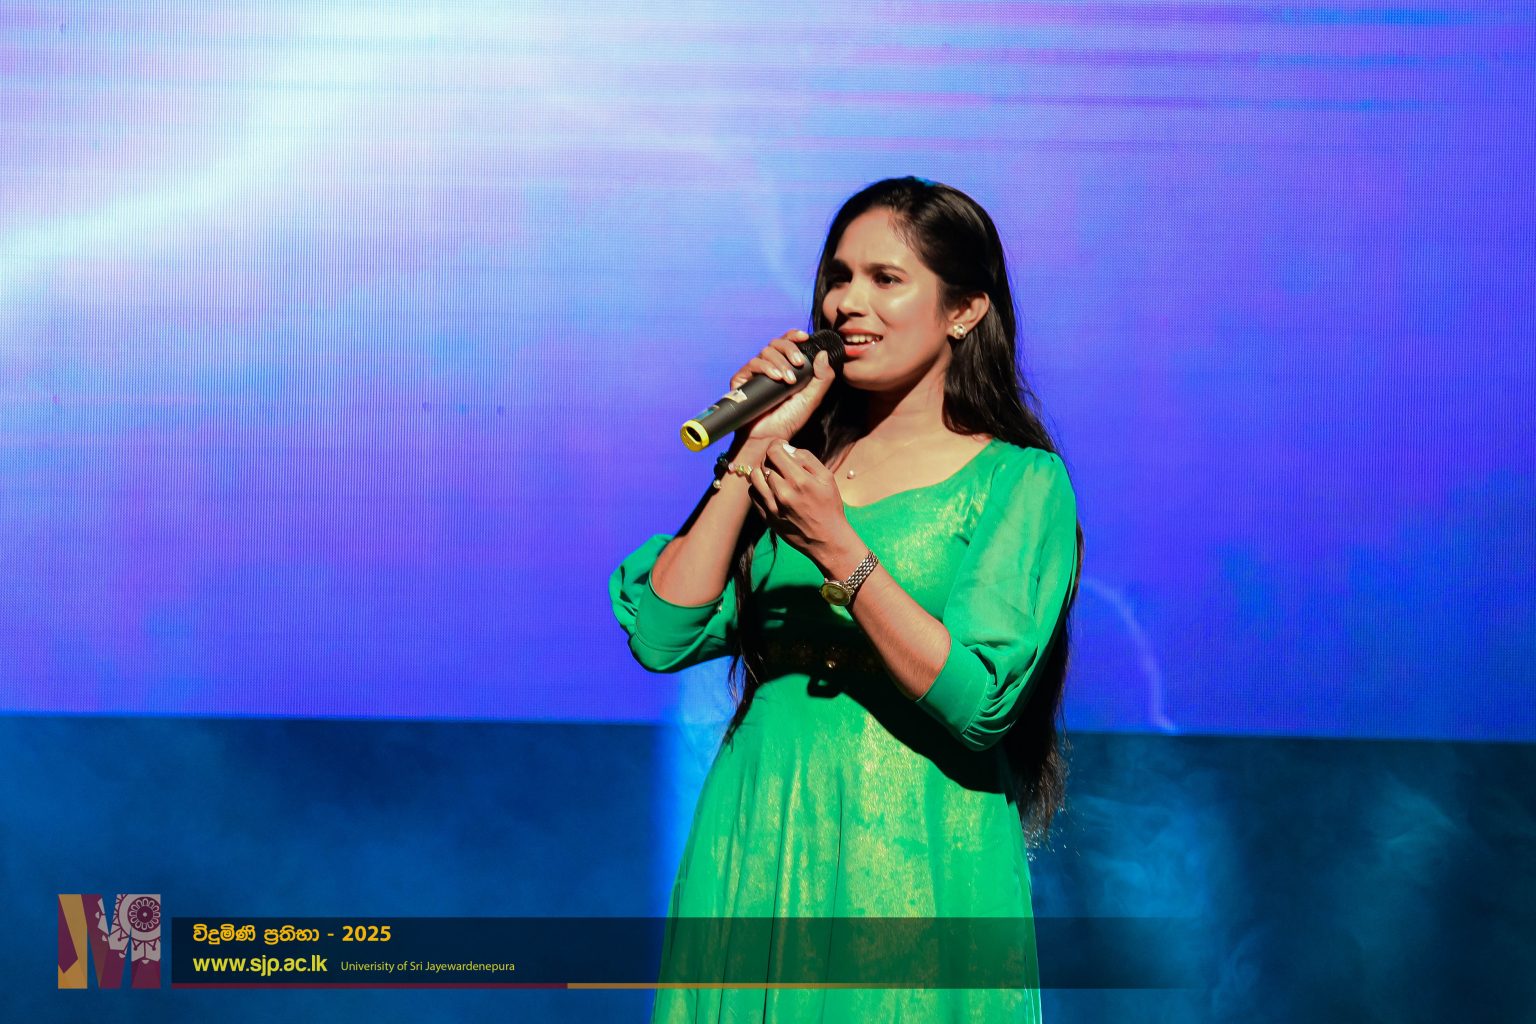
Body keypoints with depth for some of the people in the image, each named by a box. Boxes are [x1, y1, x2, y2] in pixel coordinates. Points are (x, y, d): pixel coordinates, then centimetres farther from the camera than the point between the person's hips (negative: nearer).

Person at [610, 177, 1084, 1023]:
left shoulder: (1021, 481, -3)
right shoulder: (800, 460, 10)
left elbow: (979, 701, -15)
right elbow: (661, 636, -1)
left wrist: (839, 549, -21)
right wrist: (754, 452, -4)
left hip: (911, 866, -4)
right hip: (755, 849, 4)